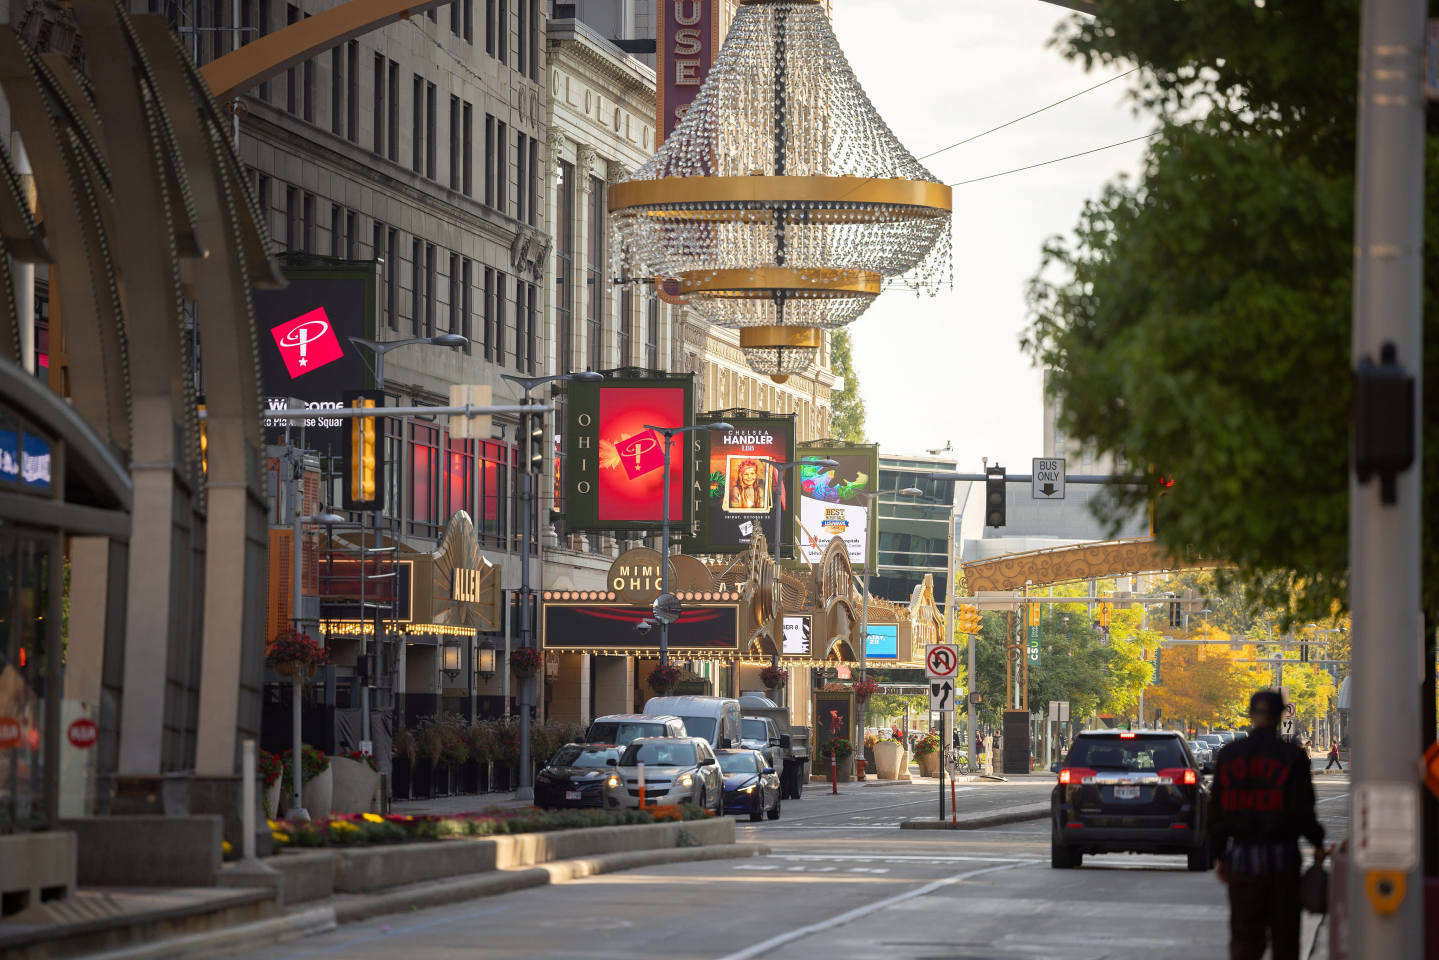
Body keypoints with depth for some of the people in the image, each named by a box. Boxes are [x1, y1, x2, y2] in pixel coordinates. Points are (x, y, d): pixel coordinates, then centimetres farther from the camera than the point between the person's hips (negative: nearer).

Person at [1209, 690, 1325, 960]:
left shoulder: (1228, 755, 1)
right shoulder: (1292, 757, -7)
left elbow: (1218, 810, 4)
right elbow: (1302, 809, -9)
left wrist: (1217, 856, 10)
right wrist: (1317, 842, 8)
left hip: (1241, 856, 2)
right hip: (1281, 856, -2)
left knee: (1244, 934, 2)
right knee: (1284, 934, 12)